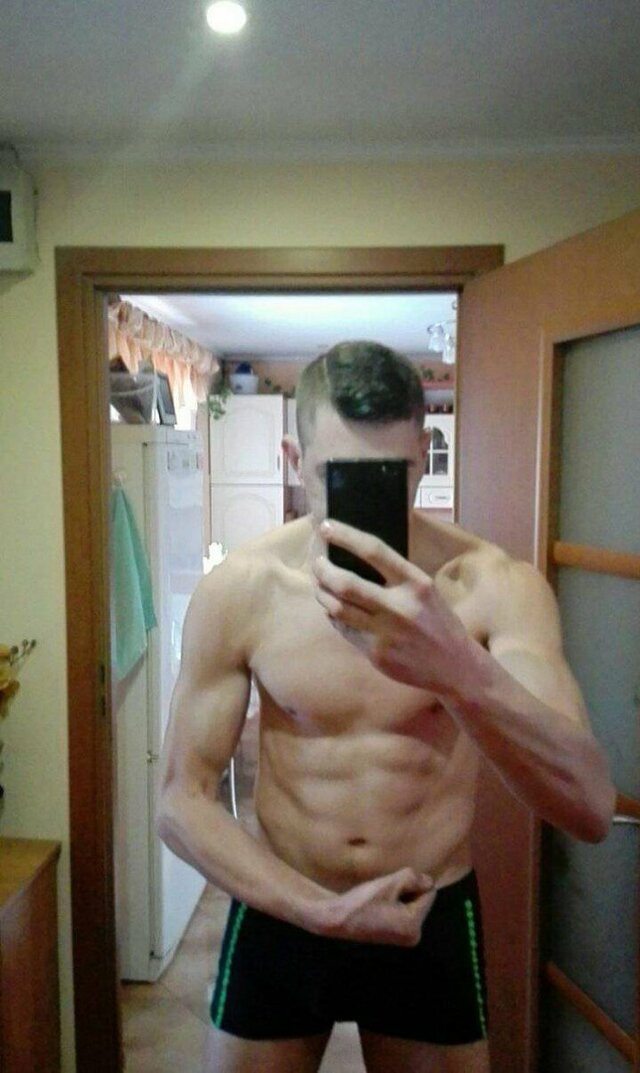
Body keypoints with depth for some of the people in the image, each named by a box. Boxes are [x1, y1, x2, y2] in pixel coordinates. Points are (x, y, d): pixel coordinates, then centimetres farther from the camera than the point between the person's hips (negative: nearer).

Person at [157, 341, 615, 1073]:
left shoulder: (494, 584, -18)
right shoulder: (238, 590, -15)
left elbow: (590, 808, -27)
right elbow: (182, 801, -8)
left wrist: (462, 671, -45)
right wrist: (323, 909, -18)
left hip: (433, 918, 0)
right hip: (283, 914, 1)